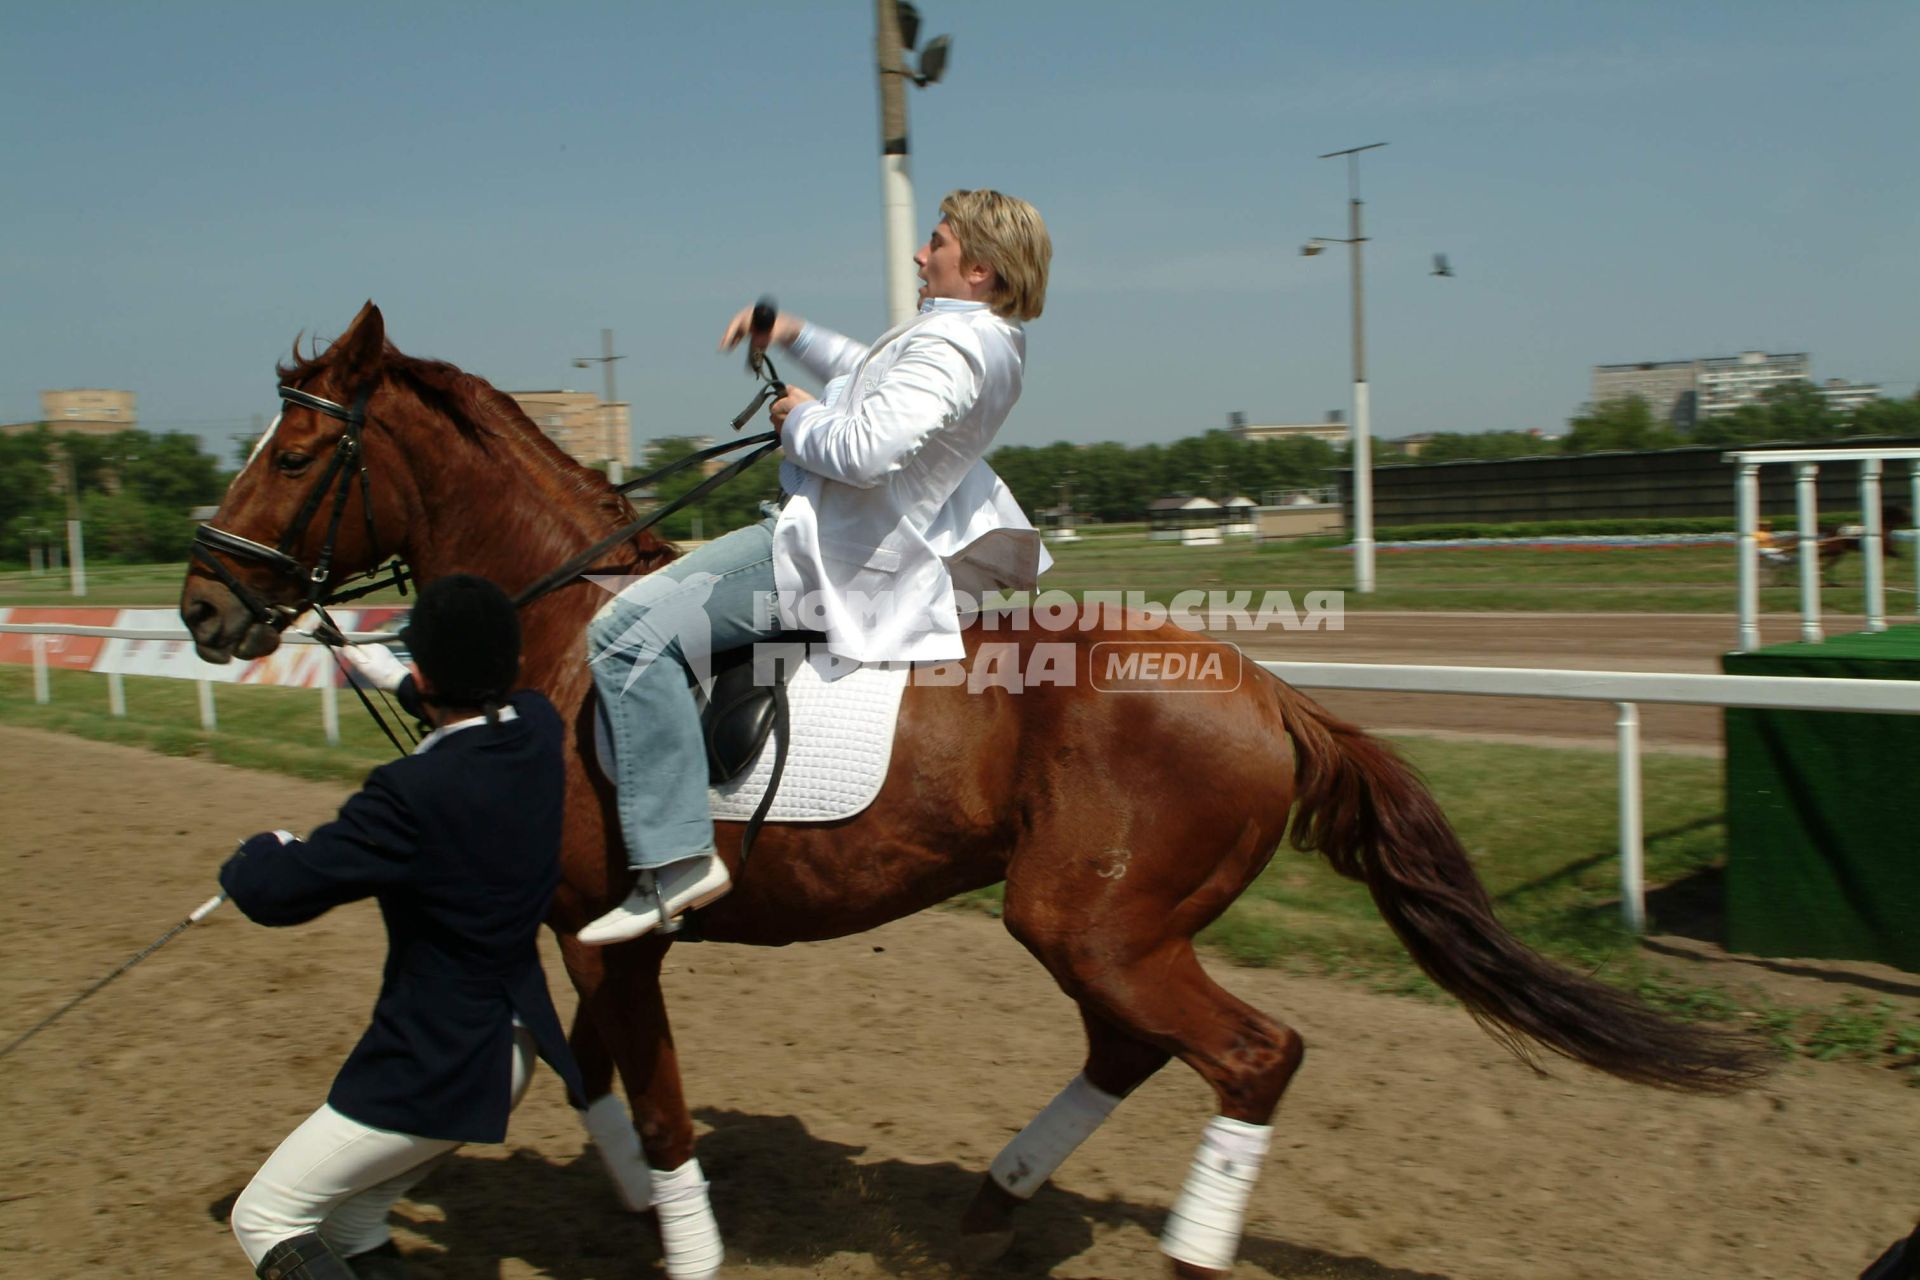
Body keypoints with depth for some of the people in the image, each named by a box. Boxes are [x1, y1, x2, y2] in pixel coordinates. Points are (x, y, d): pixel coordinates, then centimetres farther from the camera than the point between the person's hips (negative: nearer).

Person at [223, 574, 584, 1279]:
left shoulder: (411, 794, -27)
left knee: (264, 1218, 10)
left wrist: (261, 851, 3)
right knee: (347, 1209, 28)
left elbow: (275, 892, -20)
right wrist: (394, 678, 35)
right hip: (515, 1048, 9)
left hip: (429, 1071, -8)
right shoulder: (540, 730, -5)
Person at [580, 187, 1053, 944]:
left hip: (840, 551, -12)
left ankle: (676, 858, -21)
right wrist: (794, 336, 19)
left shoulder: (950, 345, -22)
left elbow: (865, 450, -34)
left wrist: (800, 419, -13)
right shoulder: (994, 341, 10)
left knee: (629, 632, -20)